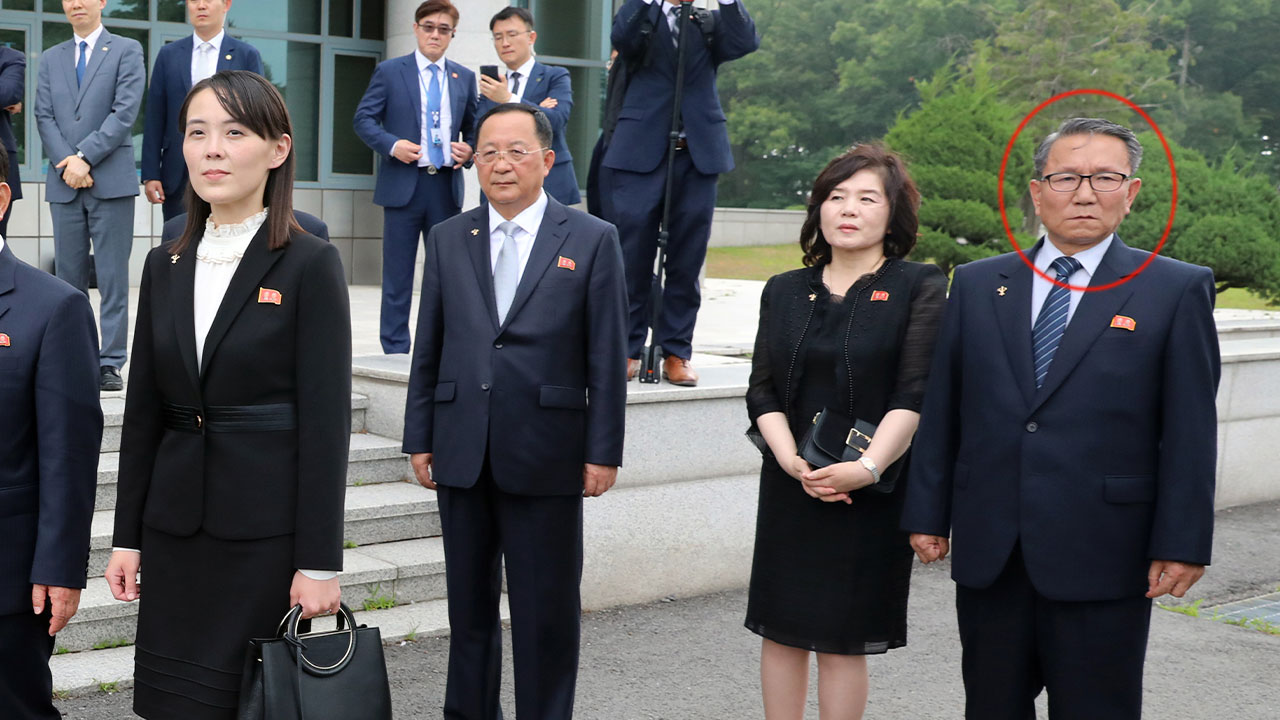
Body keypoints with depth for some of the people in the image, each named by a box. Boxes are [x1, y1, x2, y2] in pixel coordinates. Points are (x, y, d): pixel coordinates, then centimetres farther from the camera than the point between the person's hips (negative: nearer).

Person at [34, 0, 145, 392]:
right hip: (64, 183, 4)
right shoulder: (50, 59, 17)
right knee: (69, 275, 5)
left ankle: (111, 363, -2)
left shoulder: (127, 50, 4)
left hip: (111, 180, -4)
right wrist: (65, 163, -8)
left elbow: (125, 111, -6)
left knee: (113, 276, -4)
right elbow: (44, 117, 8)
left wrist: (84, 157, -12)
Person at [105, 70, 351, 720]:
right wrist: (128, 537, 9)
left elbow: (326, 422, -11)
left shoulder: (309, 264, -8)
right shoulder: (166, 264, 9)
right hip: (177, 528, 5)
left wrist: (319, 563, -13)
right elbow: (143, 411, 12)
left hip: (268, 528, -5)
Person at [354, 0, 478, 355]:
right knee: (398, 273, 1)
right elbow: (364, 119, 1)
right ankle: (395, 349, 8)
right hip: (403, 183, -3)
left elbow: (473, 127, 17)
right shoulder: (389, 71, 3)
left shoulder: (464, 78, 13)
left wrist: (469, 149, -5)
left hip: (446, 185, 3)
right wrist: (391, 145, -15)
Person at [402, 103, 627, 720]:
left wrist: (604, 450, -6)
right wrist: (420, 438, 6)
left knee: (546, 610, 4)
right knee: (469, 601, 14)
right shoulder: (447, 240, 9)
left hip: (546, 457, -3)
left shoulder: (592, 240, 0)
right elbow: (427, 350, 10)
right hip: (462, 454, 3)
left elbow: (607, 356, -3)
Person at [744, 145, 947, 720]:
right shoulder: (784, 291, 10)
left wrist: (867, 467, -22)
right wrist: (792, 461, -13)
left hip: (870, 493, -4)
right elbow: (762, 391, 4)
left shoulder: (920, 288, -2)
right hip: (789, 489, 4)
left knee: (843, 639, 2)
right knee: (780, 629, 8)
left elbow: (914, 394, -10)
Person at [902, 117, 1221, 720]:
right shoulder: (977, 285, 9)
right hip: (987, 551, 3)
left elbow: (1190, 430, -4)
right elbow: (940, 410, 9)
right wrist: (927, 513, 6)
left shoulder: (1177, 291, -1)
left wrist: (1182, 544, -8)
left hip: (1100, 557, -3)